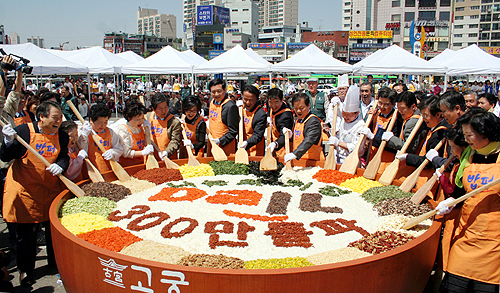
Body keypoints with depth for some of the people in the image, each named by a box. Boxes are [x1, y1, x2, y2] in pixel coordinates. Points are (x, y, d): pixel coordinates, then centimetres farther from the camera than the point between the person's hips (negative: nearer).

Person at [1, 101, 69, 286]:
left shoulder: (62, 136, 3)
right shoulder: (23, 131, -10)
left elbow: (64, 158, 2)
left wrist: (60, 165, -20)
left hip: (51, 188, 4)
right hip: (25, 189, -3)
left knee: (54, 228, 12)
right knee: (26, 232, 6)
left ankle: (55, 262, 33)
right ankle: (25, 270, 24)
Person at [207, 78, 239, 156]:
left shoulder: (230, 106, -19)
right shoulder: (211, 101, 7)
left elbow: (233, 131, -18)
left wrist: (220, 141, -22)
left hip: (225, 146, -8)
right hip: (211, 143, 8)